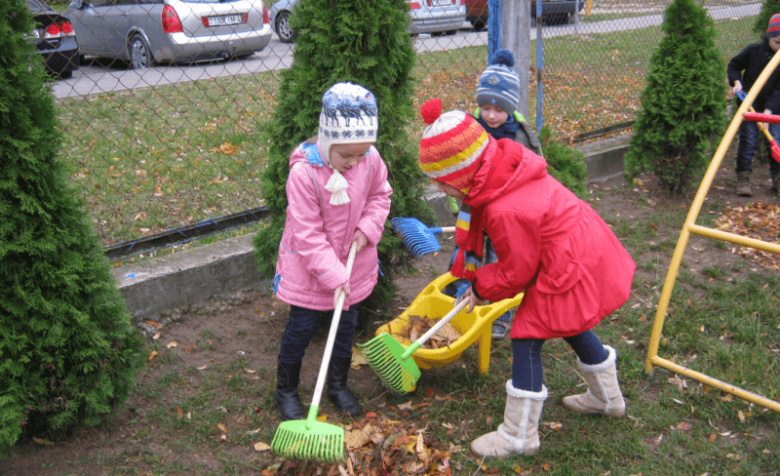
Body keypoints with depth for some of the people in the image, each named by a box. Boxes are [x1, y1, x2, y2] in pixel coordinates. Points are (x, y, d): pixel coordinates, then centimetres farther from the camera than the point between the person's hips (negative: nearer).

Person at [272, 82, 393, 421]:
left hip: (353, 264, 5)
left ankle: (338, 384, 42)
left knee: (347, 326, 18)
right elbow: (307, 234, -24)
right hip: (308, 268, -4)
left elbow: (380, 196, 7)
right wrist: (332, 274, -26)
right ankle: (286, 390, 32)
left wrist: (368, 227, -11)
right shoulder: (304, 173, -28)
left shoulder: (371, 161, -14)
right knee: (301, 329, 9)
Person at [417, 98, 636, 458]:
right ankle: (607, 398, 51)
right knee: (572, 328, 28)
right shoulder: (507, 168, -3)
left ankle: (519, 436, 14)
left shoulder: (506, 210, -32)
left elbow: (516, 272, -19)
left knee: (527, 338, -1)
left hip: (569, 273, -10)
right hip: (589, 250, 10)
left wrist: (482, 287, 0)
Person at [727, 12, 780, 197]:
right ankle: (743, 180, -3)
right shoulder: (753, 50, -8)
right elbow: (733, 66, 8)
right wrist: (736, 82, -10)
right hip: (749, 104, -1)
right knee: (748, 141, -9)